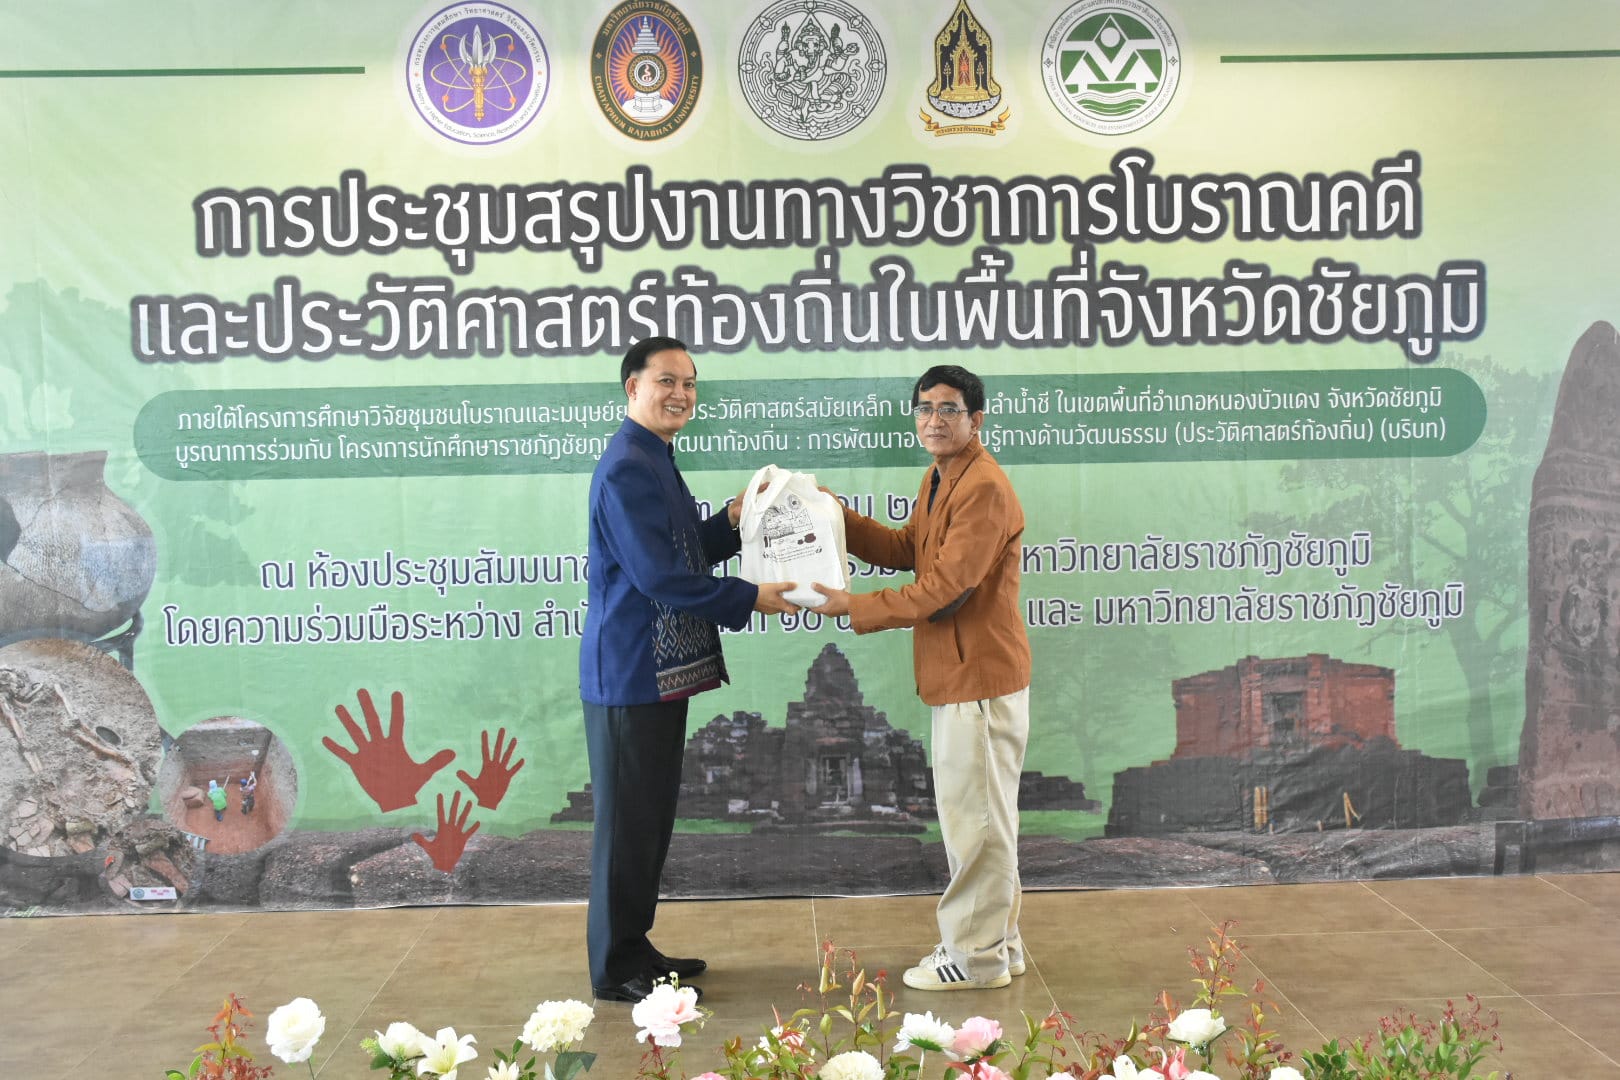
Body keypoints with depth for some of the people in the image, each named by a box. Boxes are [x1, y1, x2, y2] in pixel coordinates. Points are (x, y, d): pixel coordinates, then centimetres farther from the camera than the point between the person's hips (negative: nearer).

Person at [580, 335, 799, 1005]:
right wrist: (750, 598, -17)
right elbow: (657, 575, -22)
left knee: (650, 819, 17)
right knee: (628, 822, 0)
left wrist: (733, 520, 4)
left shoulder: (656, 463, 16)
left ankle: (632, 949, 29)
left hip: (660, 672, 10)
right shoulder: (626, 468, -16)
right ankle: (615, 970, 13)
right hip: (630, 673, -10)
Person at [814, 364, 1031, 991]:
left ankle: (976, 956, 15)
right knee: (972, 814, 19)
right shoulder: (939, 480, 13)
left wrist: (854, 607, -19)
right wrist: (836, 517, 6)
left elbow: (943, 589, -24)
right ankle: (996, 942, 32)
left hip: (980, 679, -11)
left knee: (974, 816, 1)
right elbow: (909, 549, 17)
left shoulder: (984, 491, -20)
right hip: (957, 676, 11)